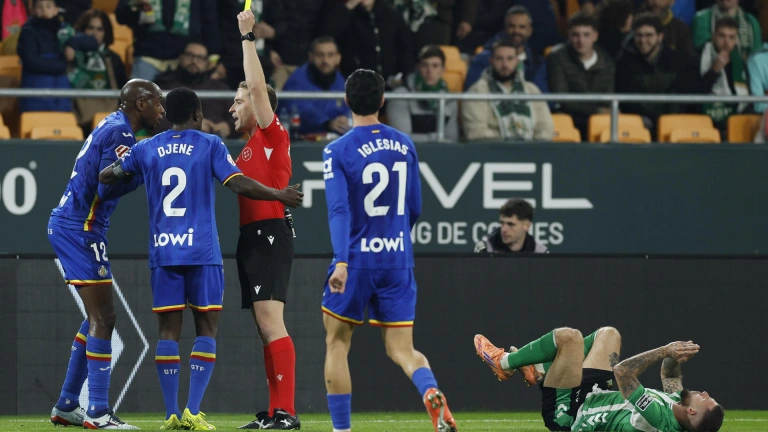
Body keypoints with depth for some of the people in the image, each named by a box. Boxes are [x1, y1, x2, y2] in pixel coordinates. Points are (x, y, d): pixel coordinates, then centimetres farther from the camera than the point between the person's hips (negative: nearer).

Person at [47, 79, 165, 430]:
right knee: (103, 318, -10)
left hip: (69, 226, 11)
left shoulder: (115, 127, 15)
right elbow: (107, 187, -23)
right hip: (79, 229, -11)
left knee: (97, 318, 16)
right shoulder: (119, 133, -15)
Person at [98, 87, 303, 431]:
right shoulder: (209, 145, -1)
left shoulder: (146, 149, 8)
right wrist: (280, 195, 3)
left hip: (163, 252, 3)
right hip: (202, 253, -3)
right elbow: (239, 185, -9)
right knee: (206, 330, 2)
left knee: (169, 331, 4)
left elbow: (106, 177, 16)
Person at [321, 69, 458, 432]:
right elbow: (414, 208, 13)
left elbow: (339, 209, -20)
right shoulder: (404, 145, 7)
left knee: (337, 344, 14)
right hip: (398, 261, 4)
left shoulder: (337, 151, -8)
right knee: (401, 350, 7)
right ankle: (431, 393, -25)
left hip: (356, 262, -4)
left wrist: (341, 262, -28)